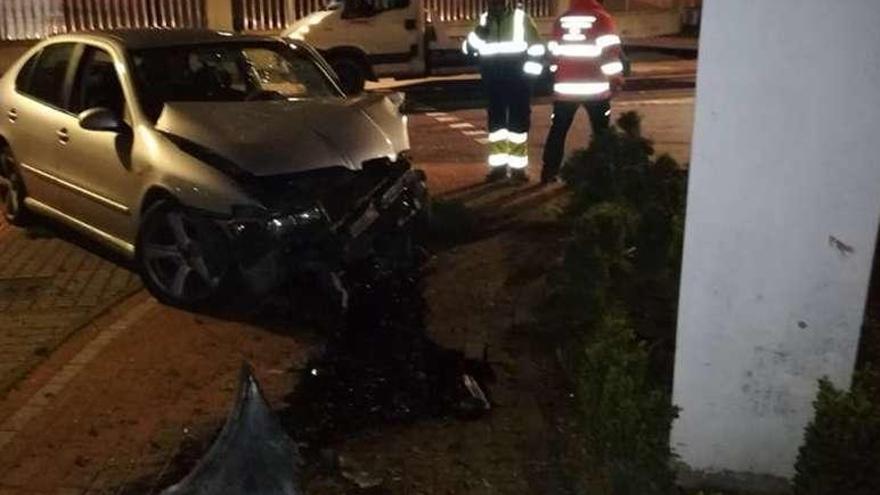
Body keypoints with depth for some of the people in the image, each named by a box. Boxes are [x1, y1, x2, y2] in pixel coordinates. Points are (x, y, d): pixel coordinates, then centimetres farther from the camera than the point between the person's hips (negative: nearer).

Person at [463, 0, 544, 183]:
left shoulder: (521, 18, -2)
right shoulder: (483, 20, 8)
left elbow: (537, 49, -2)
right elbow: (468, 49, 4)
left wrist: (529, 73, -9)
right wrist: (478, 33, -14)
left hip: (517, 81, -3)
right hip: (493, 82, 3)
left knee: (518, 121, 1)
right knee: (496, 122, 7)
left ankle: (518, 167, 8)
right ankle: (498, 165, 15)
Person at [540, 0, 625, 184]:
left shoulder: (561, 20, 10)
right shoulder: (602, 18, -3)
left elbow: (553, 53, 15)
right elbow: (610, 52, -10)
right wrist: (616, 78, 1)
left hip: (565, 86, 3)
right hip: (595, 87, -3)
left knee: (558, 130, 12)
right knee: (601, 131, 9)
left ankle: (549, 172, 10)